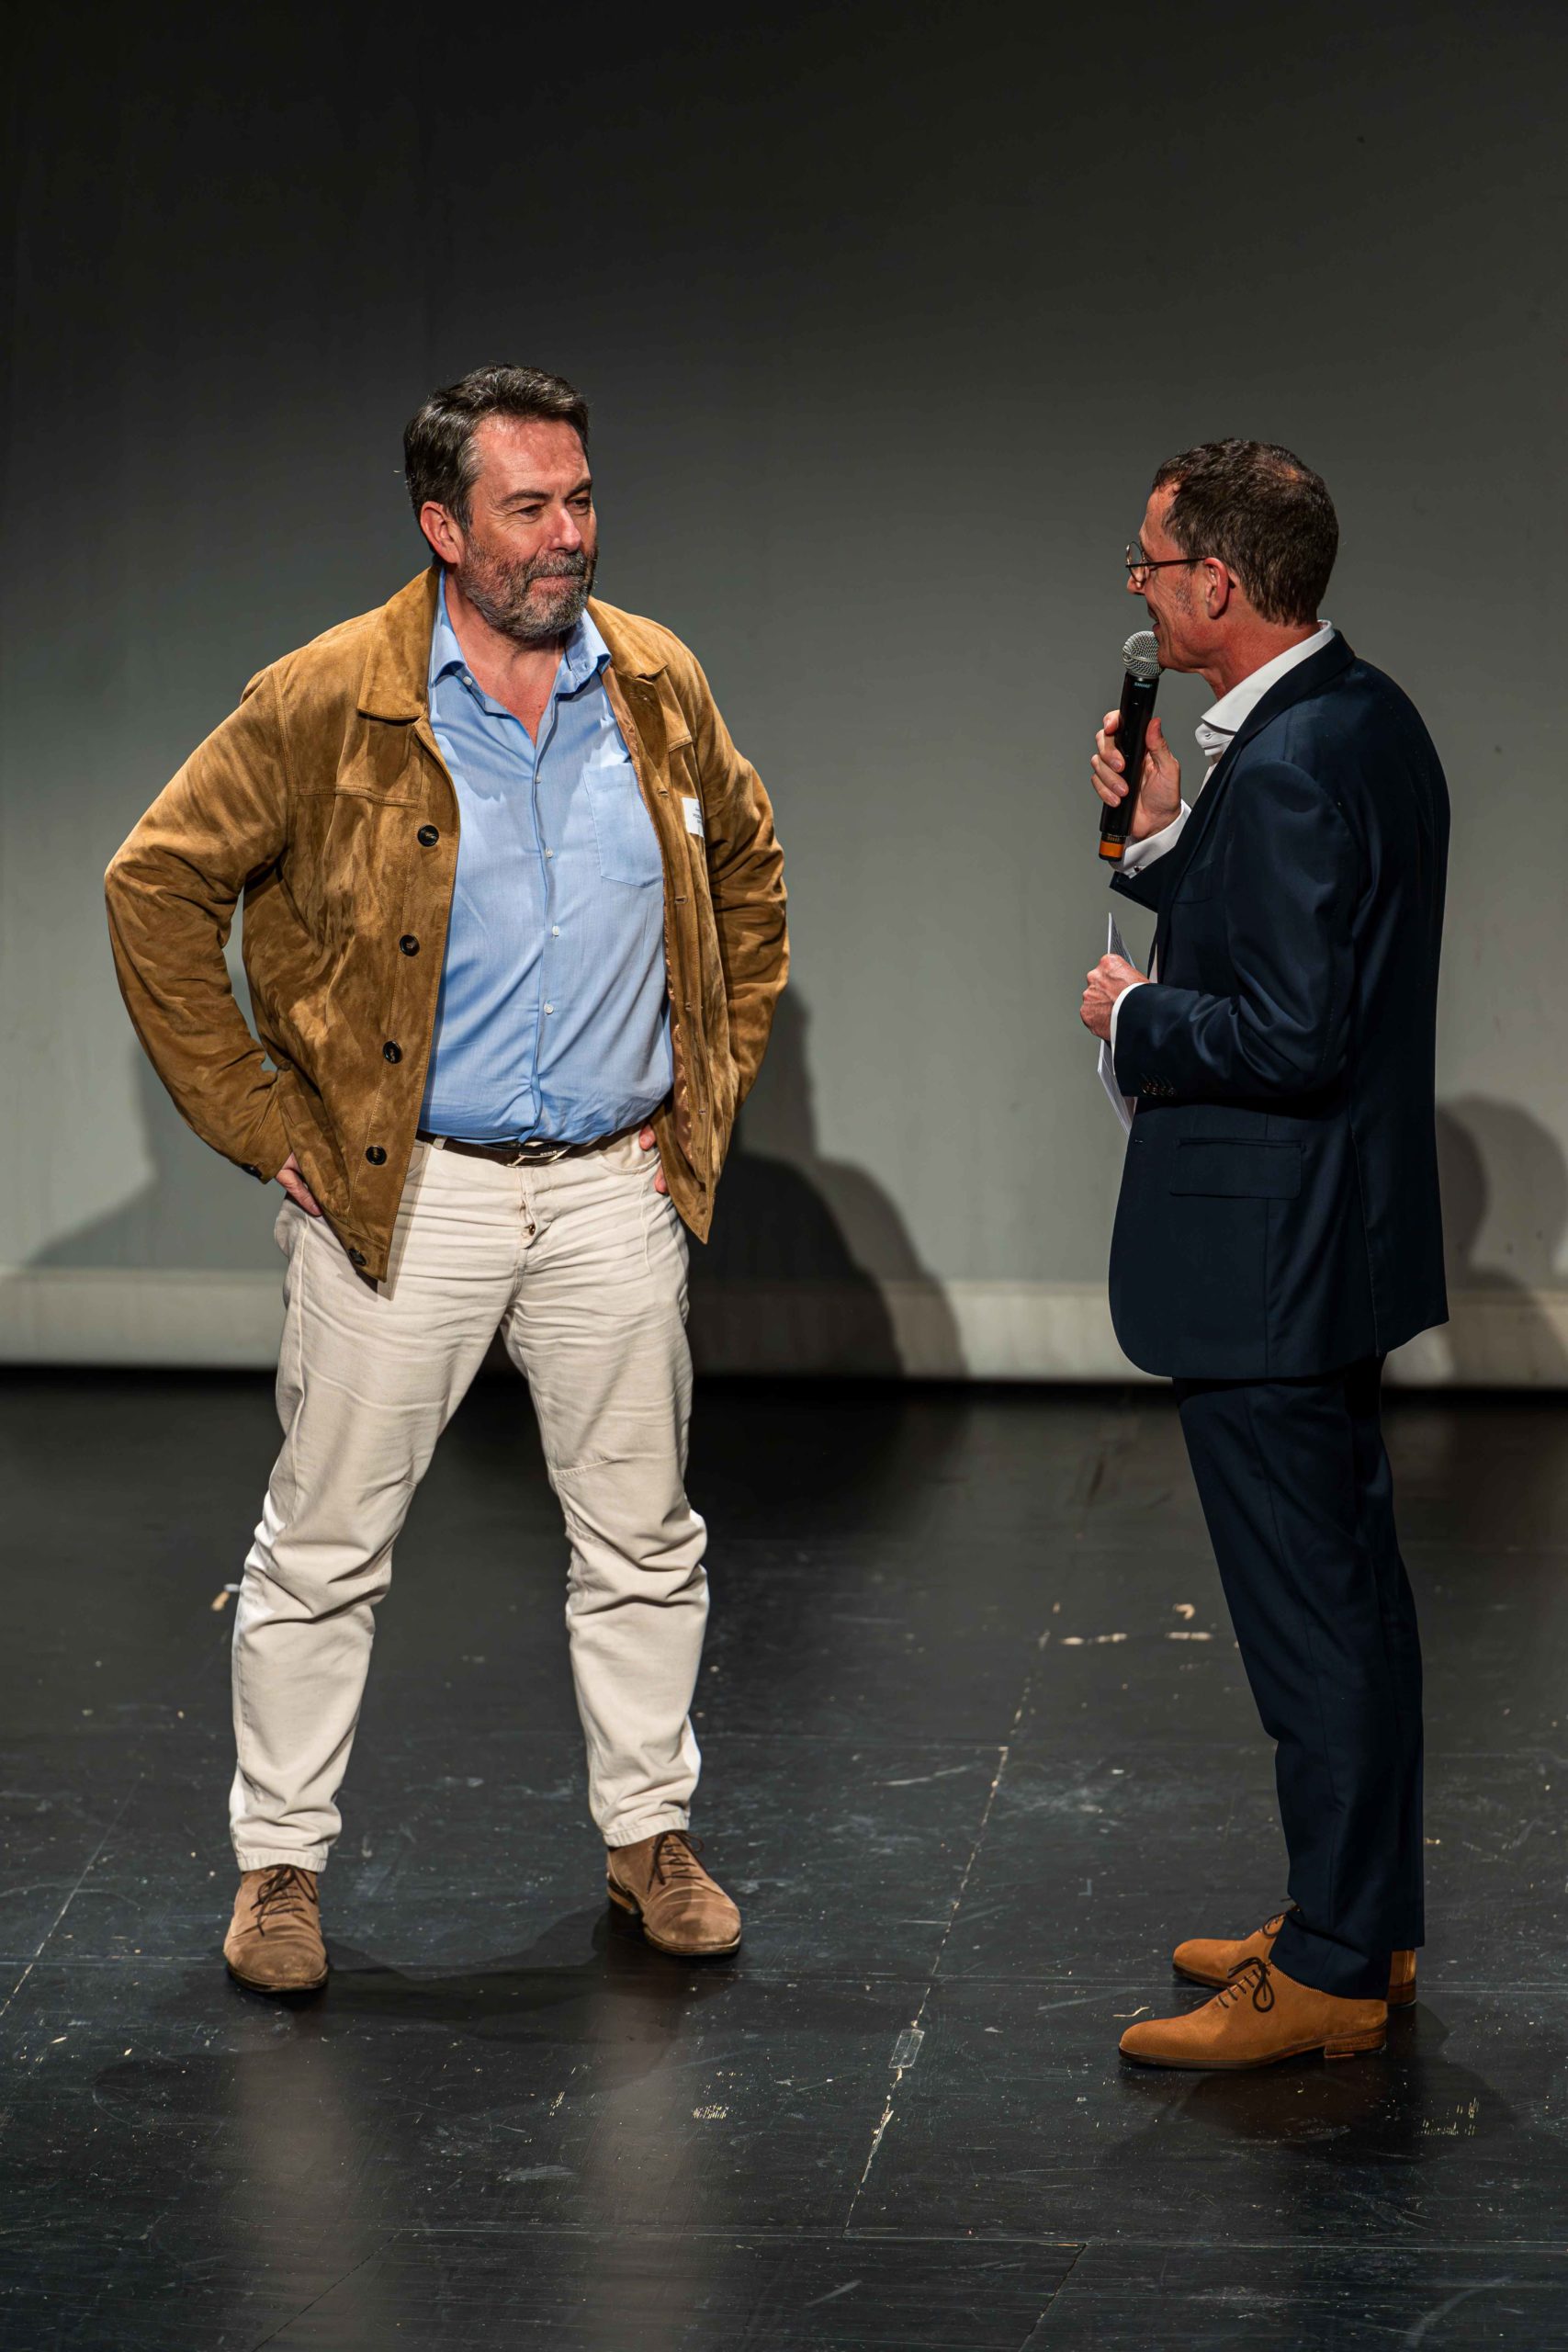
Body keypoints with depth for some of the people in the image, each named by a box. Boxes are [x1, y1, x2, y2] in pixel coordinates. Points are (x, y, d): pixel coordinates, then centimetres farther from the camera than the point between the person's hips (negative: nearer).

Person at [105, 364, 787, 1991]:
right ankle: (280, 1861, 17)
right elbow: (158, 887, -5)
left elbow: (749, 871, 19)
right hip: (401, 1189, -3)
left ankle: (648, 1834, 27)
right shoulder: (324, 703, -10)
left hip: (617, 1187, 3)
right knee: (325, 1543, 4)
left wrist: (714, 1084, 12)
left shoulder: (658, 687, 2)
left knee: (642, 1537, 11)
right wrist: (254, 1116, -7)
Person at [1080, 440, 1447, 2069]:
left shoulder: (1294, 764, -23)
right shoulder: (1362, 717, 9)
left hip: (1267, 1258, -11)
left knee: (1308, 1613, -3)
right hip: (1329, 1244, 11)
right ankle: (1365, 1921, 29)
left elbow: (1290, 1034, -27)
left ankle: (1330, 1976, 5)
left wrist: (1136, 1018, -12)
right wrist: (1168, 834, 7)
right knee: (1350, 1586, 17)